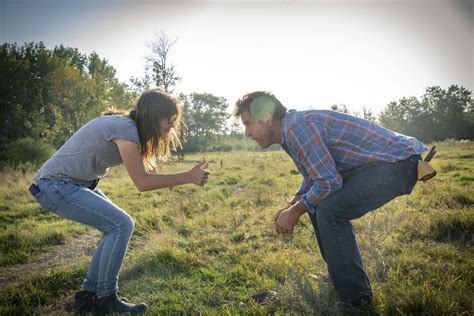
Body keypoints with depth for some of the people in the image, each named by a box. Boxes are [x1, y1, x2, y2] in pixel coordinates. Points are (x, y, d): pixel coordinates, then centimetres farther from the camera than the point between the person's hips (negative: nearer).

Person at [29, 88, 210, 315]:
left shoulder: (126, 125, 7)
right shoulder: (125, 128, -22)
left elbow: (144, 169, 9)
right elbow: (142, 182, -23)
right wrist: (188, 178, -19)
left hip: (74, 184, 10)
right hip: (56, 186, -10)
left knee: (118, 226, 9)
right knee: (121, 225, -15)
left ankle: (88, 295, 17)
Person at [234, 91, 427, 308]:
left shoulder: (298, 127, -22)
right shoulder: (291, 130, 10)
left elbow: (329, 182, -24)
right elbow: (314, 175, 22)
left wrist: (295, 212, -11)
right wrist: (292, 205, 11)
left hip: (398, 162, -10)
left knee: (330, 211, -21)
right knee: (317, 203, 12)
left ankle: (354, 296, -5)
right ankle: (341, 278, 24)